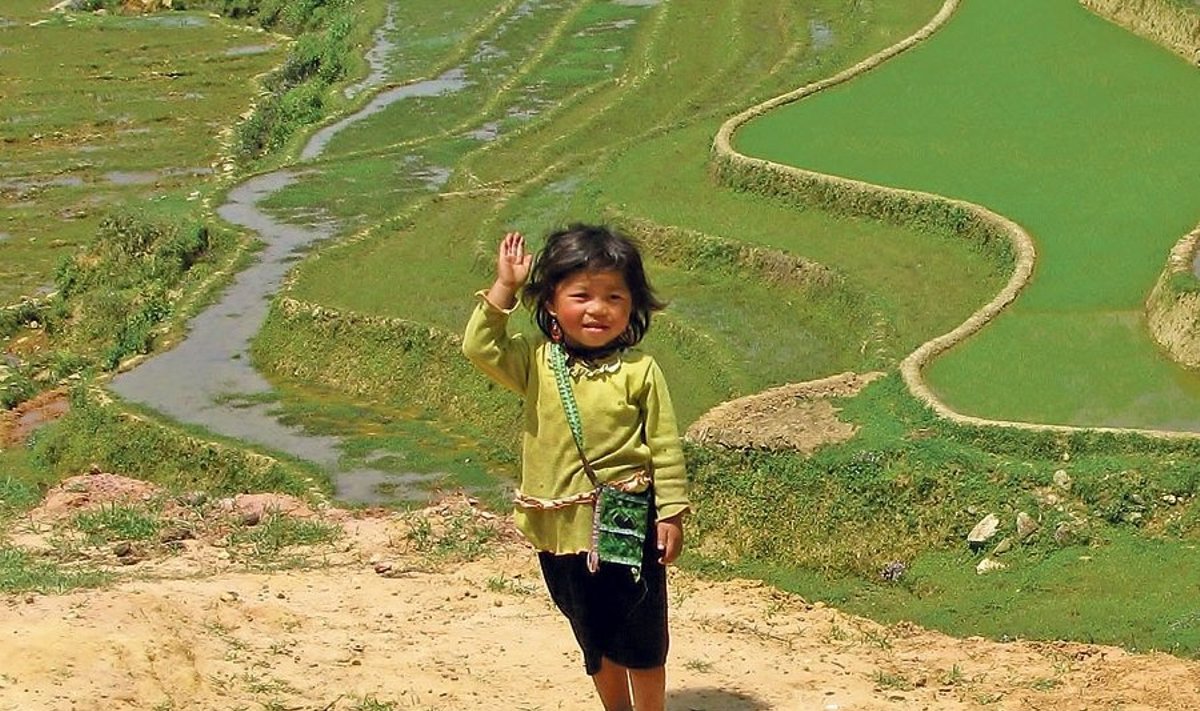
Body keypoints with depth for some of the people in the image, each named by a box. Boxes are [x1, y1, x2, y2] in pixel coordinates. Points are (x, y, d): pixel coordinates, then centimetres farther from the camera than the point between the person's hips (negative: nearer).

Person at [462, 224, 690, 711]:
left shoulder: (640, 371, -9)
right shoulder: (536, 363, -3)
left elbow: (665, 447, -6)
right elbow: (480, 348, -17)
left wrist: (671, 514, -7)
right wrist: (504, 287, -21)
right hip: (561, 530, 3)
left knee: (642, 642, 8)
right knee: (593, 639, 20)